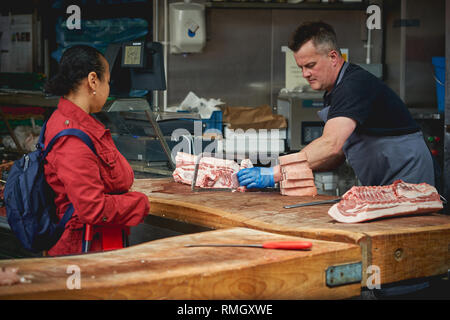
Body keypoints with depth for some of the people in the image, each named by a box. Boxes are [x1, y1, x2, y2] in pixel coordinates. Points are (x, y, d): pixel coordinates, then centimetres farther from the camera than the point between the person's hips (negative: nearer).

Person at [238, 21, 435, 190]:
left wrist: (274, 174, -33)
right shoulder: (334, 93, 13)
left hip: (407, 184, -8)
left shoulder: (355, 85, -20)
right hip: (380, 187, 9)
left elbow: (330, 145, -32)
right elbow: (338, 155, 14)